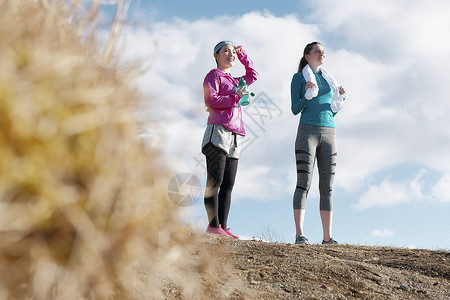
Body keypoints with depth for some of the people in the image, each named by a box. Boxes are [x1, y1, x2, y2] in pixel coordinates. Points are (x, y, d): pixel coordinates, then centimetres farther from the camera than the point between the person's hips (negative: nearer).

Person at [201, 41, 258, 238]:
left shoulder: (234, 81, 27)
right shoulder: (214, 75, 7)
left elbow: (252, 75, 41)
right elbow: (210, 101, -7)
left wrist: (242, 54, 33)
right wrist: (235, 97, -10)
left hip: (235, 136, 8)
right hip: (218, 131, -8)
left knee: (228, 185, 0)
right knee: (215, 181, -13)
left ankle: (223, 227, -2)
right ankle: (213, 225, -17)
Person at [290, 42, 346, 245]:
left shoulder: (328, 78, 21)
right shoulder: (299, 77, 7)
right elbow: (295, 109, 0)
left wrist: (341, 98, 3)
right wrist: (307, 95, -17)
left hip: (329, 133, 5)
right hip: (307, 131, -5)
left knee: (327, 186, 1)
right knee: (303, 183, -12)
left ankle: (327, 237, 3)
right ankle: (299, 235, -16)